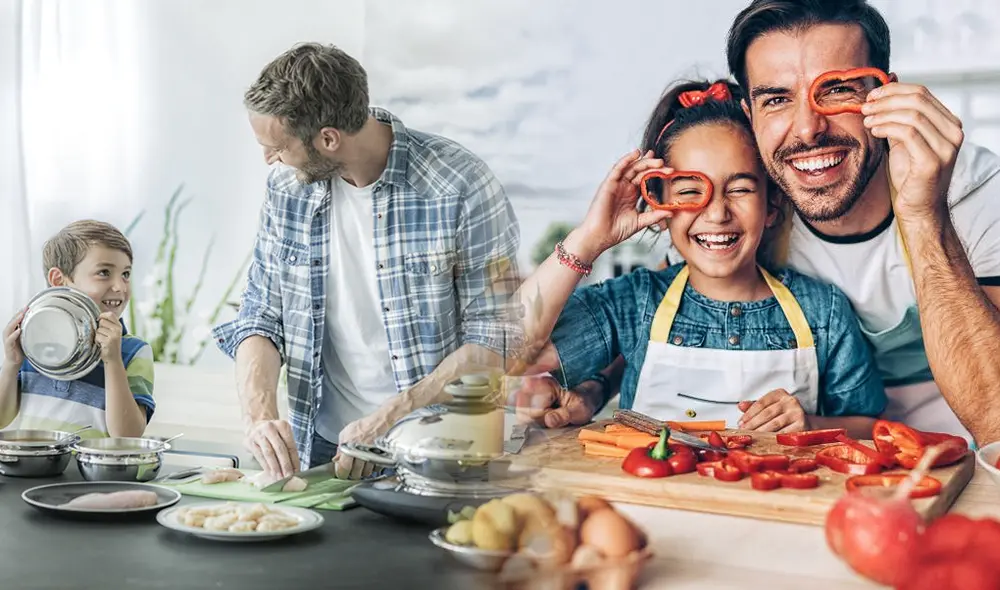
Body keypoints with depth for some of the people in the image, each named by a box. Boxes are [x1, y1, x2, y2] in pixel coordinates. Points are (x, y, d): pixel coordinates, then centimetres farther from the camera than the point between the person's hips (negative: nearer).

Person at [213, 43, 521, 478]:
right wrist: (260, 416, -9)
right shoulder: (287, 186, 4)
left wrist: (387, 421, -16)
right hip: (317, 450, 4)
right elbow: (259, 318, 9)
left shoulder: (461, 185, -12)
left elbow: (494, 339, -10)